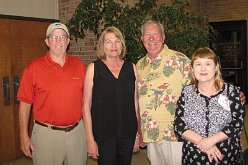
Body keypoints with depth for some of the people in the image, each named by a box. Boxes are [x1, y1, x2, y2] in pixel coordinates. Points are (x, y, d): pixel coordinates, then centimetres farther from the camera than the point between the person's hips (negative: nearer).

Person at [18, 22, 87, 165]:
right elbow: (25, 103, -3)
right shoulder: (34, 68, -5)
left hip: (77, 131, 3)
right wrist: (24, 136, -4)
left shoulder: (78, 65, 4)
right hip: (46, 133, -2)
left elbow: (85, 98, 10)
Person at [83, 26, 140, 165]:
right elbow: (86, 106, -4)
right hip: (103, 135, -2)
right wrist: (90, 139, -7)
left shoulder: (131, 68, 4)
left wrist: (138, 134, 8)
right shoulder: (94, 68, -3)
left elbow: (135, 102, 9)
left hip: (128, 134, 3)